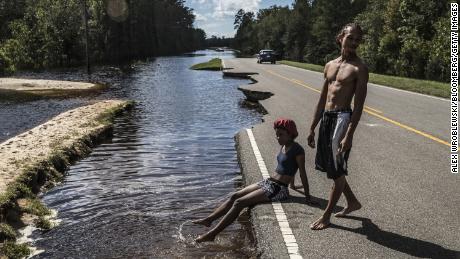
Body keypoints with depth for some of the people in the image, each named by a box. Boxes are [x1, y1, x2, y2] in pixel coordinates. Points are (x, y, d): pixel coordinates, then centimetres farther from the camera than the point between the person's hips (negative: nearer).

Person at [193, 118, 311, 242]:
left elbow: (303, 173, -12)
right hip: (268, 182, 9)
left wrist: (307, 195, -10)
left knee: (239, 203, -17)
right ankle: (209, 219, 0)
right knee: (234, 196, -1)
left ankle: (212, 234, -15)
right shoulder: (283, 146, 12)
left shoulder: (297, 150, -13)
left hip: (278, 189, -9)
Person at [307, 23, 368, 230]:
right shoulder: (330, 65, 14)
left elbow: (358, 106, -12)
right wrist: (312, 128, 15)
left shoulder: (359, 69, -6)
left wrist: (349, 136, -20)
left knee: (337, 170, 0)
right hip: (326, 118, 8)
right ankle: (352, 202, 35)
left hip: (342, 117, -8)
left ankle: (326, 216, 12)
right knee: (327, 165, 16)